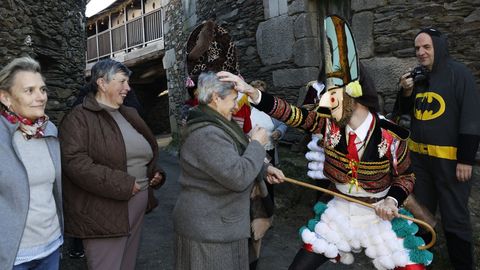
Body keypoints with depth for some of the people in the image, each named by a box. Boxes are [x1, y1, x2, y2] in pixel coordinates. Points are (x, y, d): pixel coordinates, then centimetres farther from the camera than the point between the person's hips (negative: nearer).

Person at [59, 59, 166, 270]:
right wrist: (122, 185, -22)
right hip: (104, 213, -7)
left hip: (138, 204, 7)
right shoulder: (79, 118, -10)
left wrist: (156, 172, 6)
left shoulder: (130, 114, 13)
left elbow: (151, 148, 25)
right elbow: (74, 163, -22)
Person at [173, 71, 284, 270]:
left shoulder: (215, 127, 9)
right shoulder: (207, 134, -26)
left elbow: (234, 163, 17)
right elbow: (238, 177, -29)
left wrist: (264, 169, 4)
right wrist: (257, 144, -16)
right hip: (208, 229, -10)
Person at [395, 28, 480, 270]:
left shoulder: (458, 73, -9)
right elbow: (404, 111, 14)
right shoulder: (417, 75, 8)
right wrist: (406, 91, -6)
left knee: (454, 218, 2)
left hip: (450, 158, -6)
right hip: (419, 156, 6)